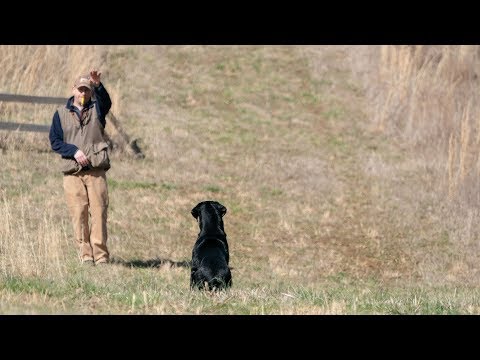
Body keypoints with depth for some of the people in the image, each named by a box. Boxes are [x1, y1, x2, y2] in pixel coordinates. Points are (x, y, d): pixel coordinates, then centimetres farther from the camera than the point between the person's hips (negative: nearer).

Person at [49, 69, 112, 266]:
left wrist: (98, 85, -33)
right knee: (78, 214, -4)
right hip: (72, 173, 0)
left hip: (96, 170, 0)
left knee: (99, 212, -7)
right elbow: (55, 141, 8)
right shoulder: (61, 113, 13)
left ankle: (101, 255, -5)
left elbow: (106, 101, -13)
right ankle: (85, 255, 0)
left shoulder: (96, 109, 11)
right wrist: (74, 151, -8)